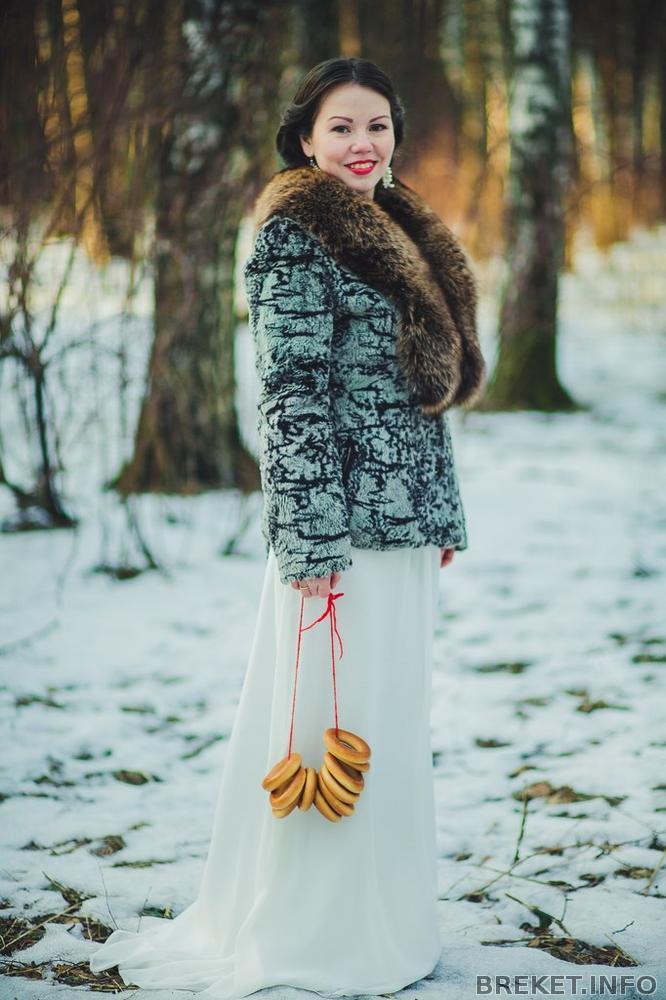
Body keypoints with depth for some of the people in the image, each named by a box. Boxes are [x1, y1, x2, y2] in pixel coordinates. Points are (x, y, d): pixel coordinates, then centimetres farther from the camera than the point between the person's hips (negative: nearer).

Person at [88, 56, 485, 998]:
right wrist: (312, 539, -19)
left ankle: (383, 922, 25)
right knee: (332, 720, -2)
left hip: (406, 528, 8)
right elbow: (292, 395, -14)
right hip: (344, 523, -8)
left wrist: (447, 513, 15)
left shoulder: (398, 235, 18)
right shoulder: (295, 234, -7)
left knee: (394, 723, 13)